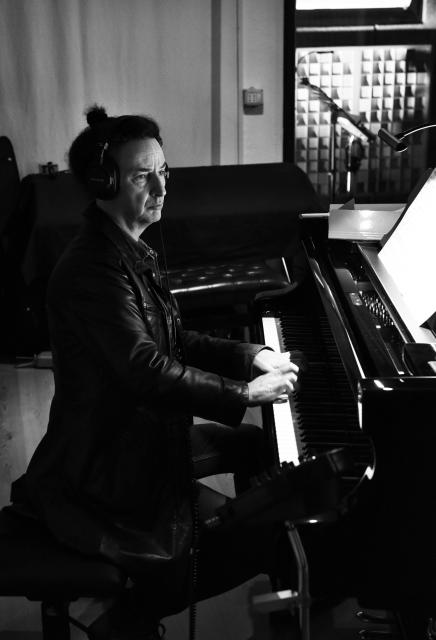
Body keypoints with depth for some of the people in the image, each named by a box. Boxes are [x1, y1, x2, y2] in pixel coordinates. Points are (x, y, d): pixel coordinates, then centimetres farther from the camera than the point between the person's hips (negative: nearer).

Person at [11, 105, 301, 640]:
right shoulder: (93, 269, -25)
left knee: (261, 445, 22)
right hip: (102, 471, -11)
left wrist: (250, 356, 2)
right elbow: (148, 372, -31)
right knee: (252, 545, -11)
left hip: (141, 432, 11)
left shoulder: (128, 252, 9)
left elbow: (174, 342, 13)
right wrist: (245, 393, -23)